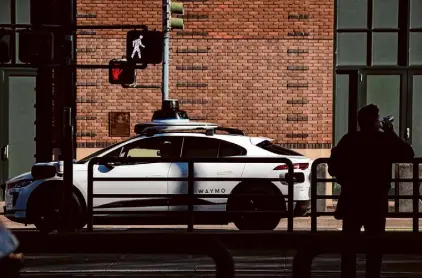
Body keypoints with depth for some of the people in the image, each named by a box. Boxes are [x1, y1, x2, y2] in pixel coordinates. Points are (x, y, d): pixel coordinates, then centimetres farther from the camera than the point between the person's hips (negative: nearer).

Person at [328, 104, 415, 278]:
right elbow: (408, 154, 6)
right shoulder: (385, 141, -9)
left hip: (351, 201, 1)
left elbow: (333, 168, -5)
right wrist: (391, 134, 9)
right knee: (374, 247, 9)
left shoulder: (348, 141, -6)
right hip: (376, 203, -1)